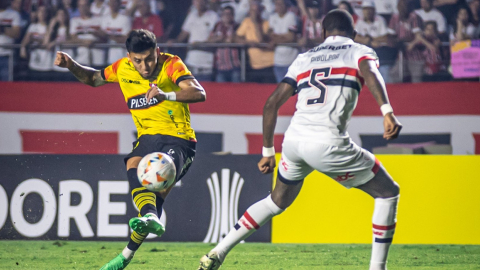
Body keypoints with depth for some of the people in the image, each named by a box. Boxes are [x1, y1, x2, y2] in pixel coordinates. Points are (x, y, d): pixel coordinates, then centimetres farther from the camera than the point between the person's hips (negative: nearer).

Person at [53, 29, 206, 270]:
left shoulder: (171, 65, -12)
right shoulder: (122, 68, 3)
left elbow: (199, 93, -28)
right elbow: (93, 78, 22)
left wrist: (167, 95, -46)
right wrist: (71, 65, 2)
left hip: (179, 140, -4)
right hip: (148, 137, 4)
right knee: (133, 165, -30)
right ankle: (151, 218, -52)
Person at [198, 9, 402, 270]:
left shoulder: (304, 58, 23)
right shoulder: (360, 52, 11)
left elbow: (271, 104, 19)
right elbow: (370, 73, -14)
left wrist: (268, 151, 26)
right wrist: (387, 111, -28)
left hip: (294, 140, 5)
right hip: (328, 144, -5)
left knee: (277, 201, 29)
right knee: (388, 193, 13)